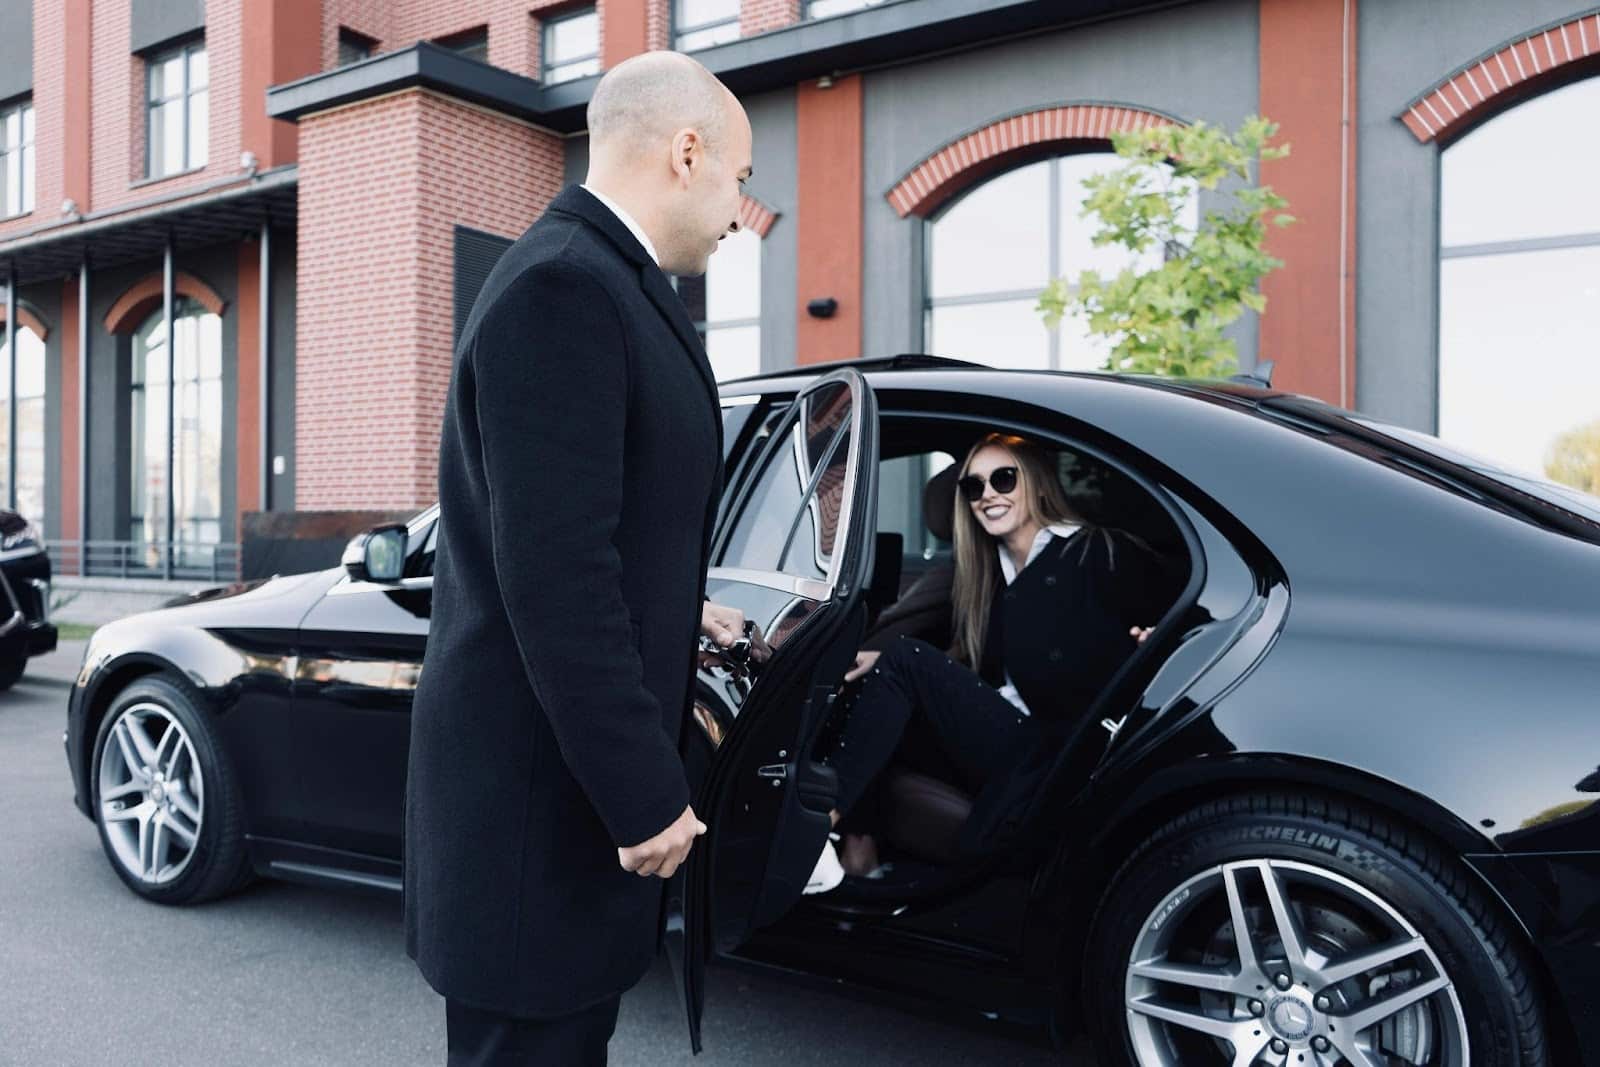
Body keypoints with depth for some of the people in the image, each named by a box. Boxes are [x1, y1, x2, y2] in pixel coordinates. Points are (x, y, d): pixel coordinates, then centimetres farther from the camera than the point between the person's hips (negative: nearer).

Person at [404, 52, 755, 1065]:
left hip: (587, 757, 10)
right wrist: (646, 794, -21)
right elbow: (553, 574, -26)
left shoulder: (612, 282, 10)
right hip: (546, 783, -10)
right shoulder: (563, 289, -21)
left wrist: (675, 611, 20)